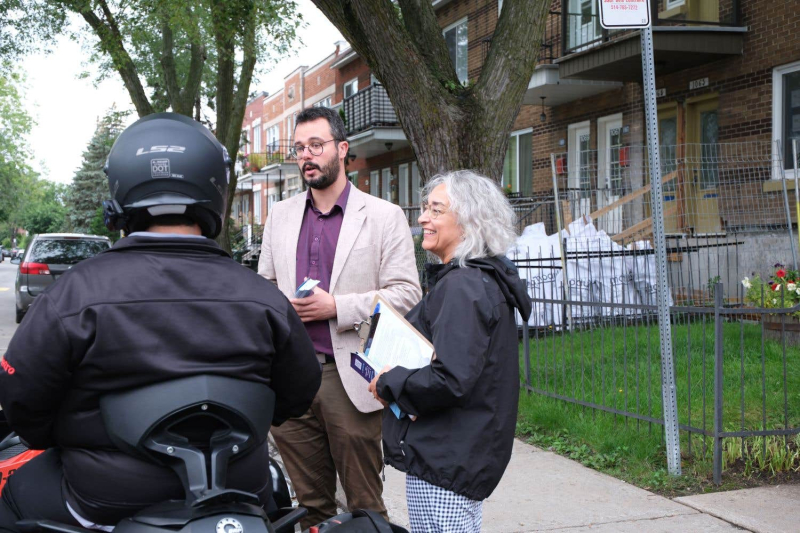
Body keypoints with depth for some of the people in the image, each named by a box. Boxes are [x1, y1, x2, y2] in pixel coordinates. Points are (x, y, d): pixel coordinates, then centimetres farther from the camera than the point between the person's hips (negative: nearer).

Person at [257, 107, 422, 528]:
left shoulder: (384, 216, 0)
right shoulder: (280, 215, 14)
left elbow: (407, 294, -6)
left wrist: (336, 306, -16)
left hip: (349, 377, -4)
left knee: (364, 507, 2)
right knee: (310, 504, 12)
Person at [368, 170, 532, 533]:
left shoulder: (464, 287, -18)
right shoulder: (482, 279, 15)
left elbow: (450, 380, -26)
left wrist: (388, 384, -11)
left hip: (444, 461, -11)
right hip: (454, 456, 11)